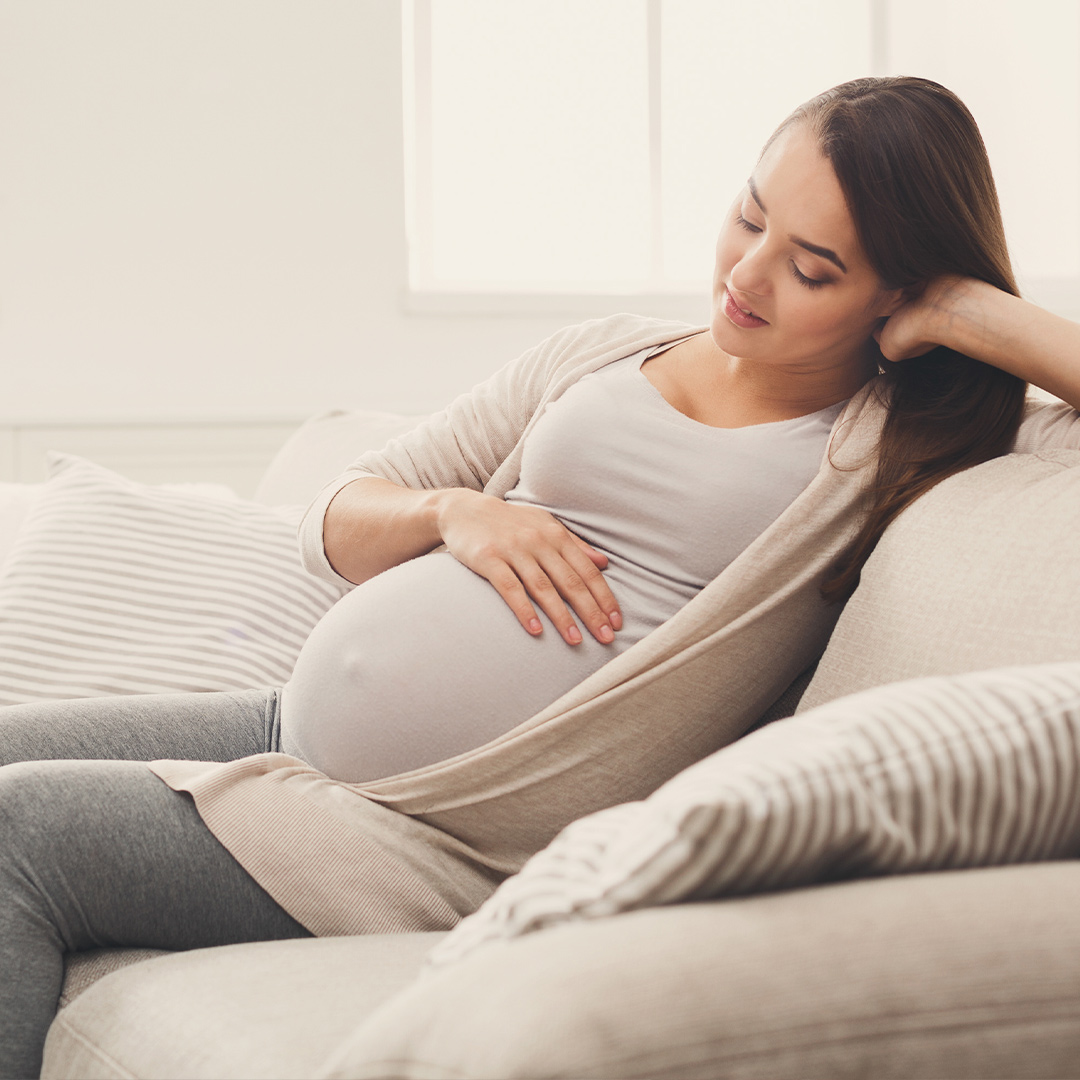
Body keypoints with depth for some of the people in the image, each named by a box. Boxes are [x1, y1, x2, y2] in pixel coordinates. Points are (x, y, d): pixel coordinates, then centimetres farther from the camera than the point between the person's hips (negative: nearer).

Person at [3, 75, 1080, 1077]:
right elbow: (337, 520, 13)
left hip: (444, 836, -6)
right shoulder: (606, 351, 11)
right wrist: (455, 512, -7)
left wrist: (978, 315, -10)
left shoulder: (907, 450, -2)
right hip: (292, 718, 7)